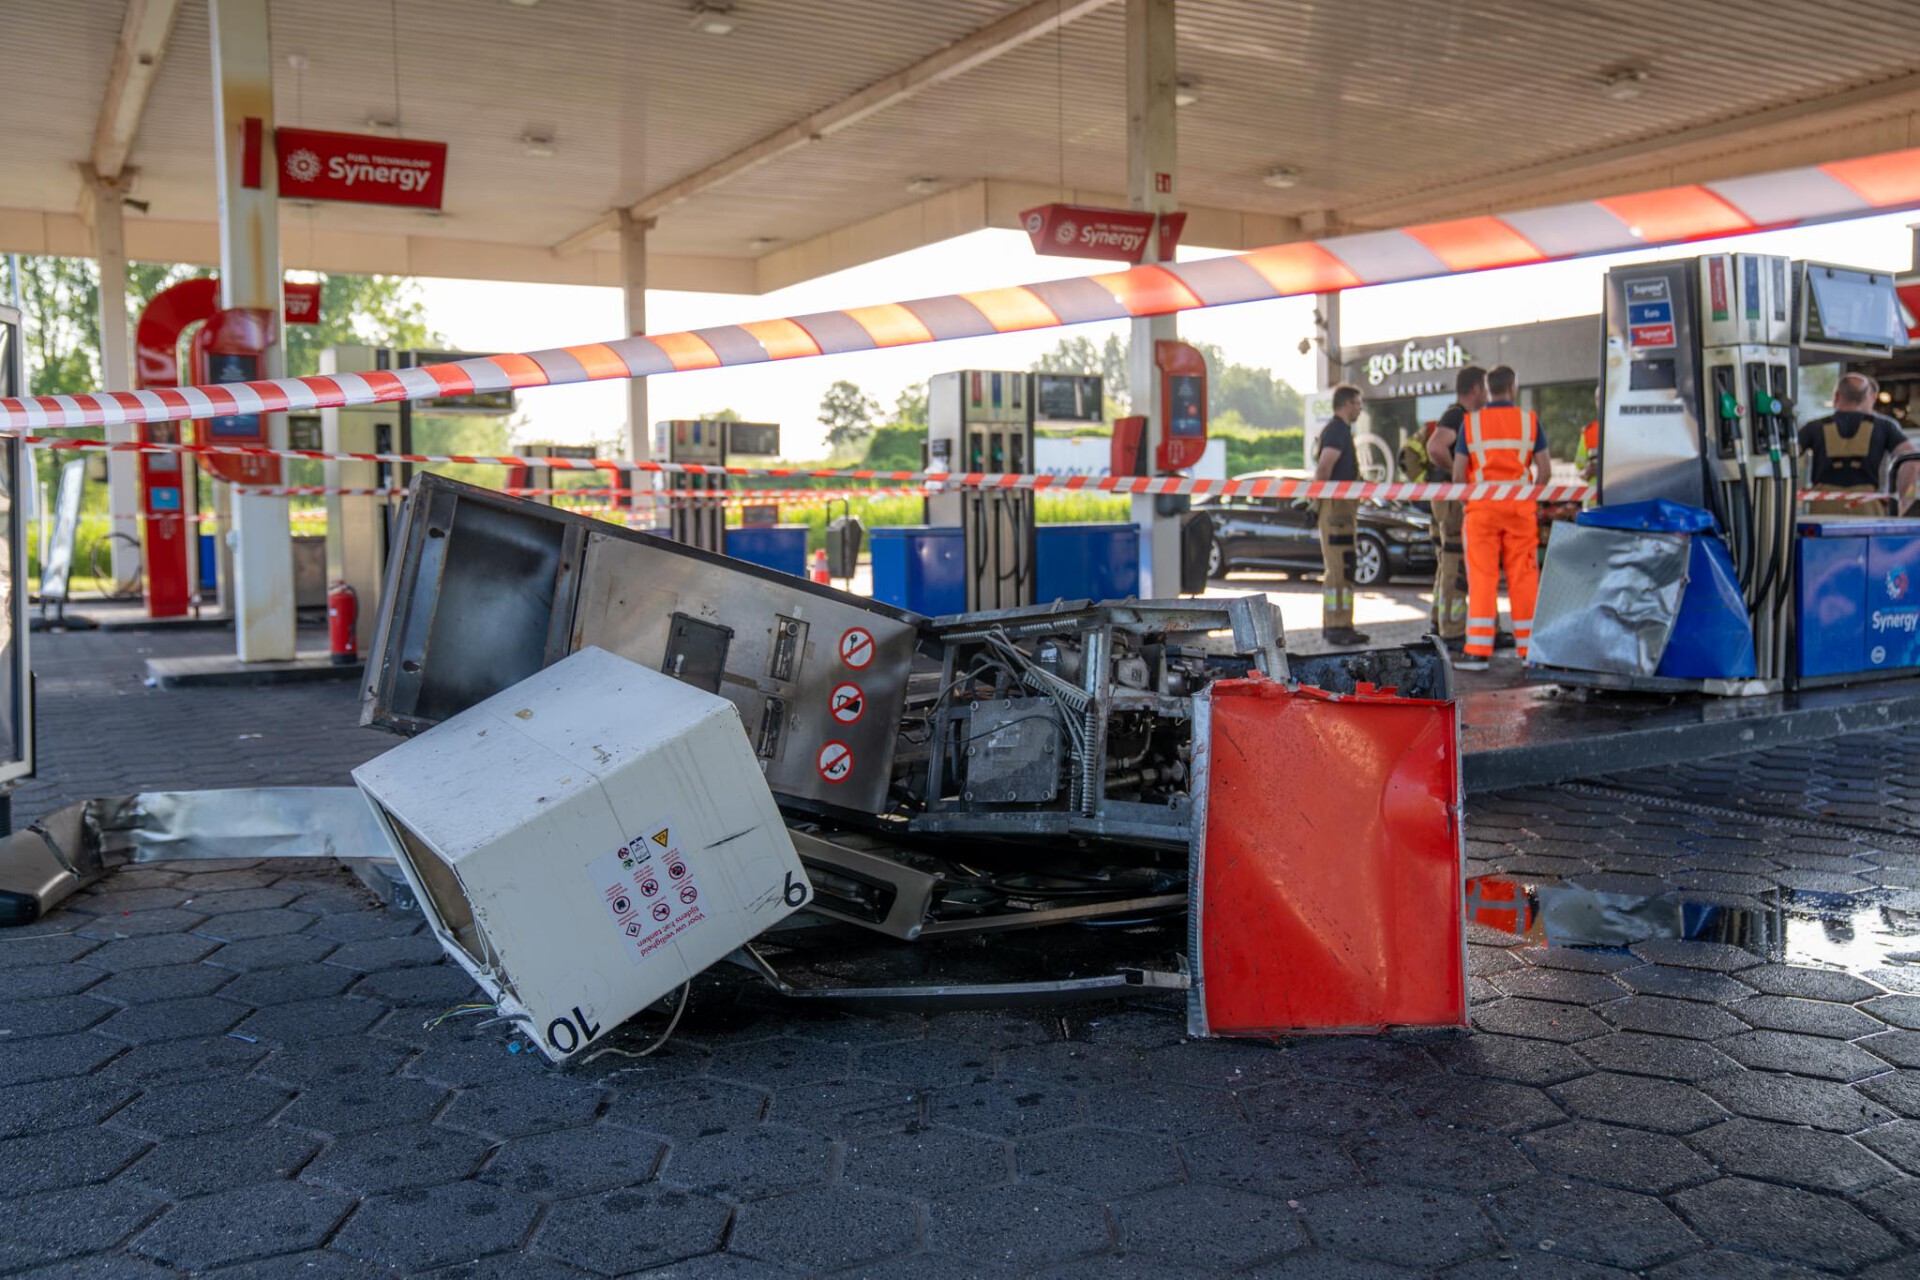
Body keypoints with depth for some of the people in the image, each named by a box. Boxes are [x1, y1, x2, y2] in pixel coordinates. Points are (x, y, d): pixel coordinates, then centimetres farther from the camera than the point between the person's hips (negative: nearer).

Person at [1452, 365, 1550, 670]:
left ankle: (1478, 651, -5)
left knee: (1482, 579, -1)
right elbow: (1545, 469, -1)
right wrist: (1531, 495, 13)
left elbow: (1459, 472, -1)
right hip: (1520, 508, 1)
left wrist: (1466, 499, 14)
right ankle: (1529, 648, 12)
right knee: (1523, 579, 6)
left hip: (1481, 508, -1)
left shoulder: (1470, 422, 0)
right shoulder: (1530, 420, 2)